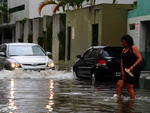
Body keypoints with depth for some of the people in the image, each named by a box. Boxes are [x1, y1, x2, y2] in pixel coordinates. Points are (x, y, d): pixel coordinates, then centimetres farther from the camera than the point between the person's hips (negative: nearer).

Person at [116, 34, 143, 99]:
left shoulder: (133, 48, -6)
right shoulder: (124, 50, 15)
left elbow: (140, 58, -14)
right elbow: (122, 61, 11)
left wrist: (132, 67, -22)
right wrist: (122, 71, -2)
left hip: (133, 71, -7)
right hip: (125, 71, 7)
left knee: (130, 87, -6)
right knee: (119, 84, 1)